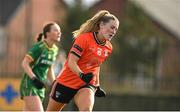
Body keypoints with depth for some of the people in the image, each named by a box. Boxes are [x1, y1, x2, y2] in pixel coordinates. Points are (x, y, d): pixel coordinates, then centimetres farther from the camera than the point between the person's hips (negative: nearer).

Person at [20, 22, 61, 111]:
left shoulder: (54, 49, 10)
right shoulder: (39, 47, -14)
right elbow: (24, 63, -16)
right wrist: (34, 78, -27)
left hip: (41, 86, 8)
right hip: (29, 84, -8)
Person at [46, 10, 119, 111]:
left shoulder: (108, 48, 2)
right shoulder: (84, 38, -18)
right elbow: (71, 62, -23)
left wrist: (97, 85, 18)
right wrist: (82, 75, -39)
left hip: (86, 85, 3)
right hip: (66, 82, -3)